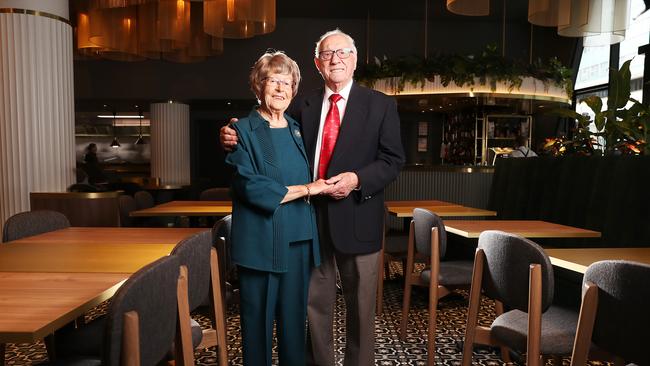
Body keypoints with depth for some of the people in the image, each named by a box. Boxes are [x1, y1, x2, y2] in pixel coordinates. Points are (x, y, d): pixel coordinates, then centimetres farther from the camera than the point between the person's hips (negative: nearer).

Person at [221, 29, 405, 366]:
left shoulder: (381, 105, 0)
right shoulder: (302, 105, 8)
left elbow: (393, 160, -3)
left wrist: (357, 179, -19)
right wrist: (236, 139, -13)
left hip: (356, 219, -2)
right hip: (310, 216, 2)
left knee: (360, 304, 12)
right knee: (315, 301, 15)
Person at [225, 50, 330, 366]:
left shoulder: (296, 130, 14)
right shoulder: (243, 131, -4)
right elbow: (250, 187, -16)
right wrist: (306, 189, -12)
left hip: (299, 239, 5)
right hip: (261, 242, -5)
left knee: (295, 319, 13)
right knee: (259, 320, 6)